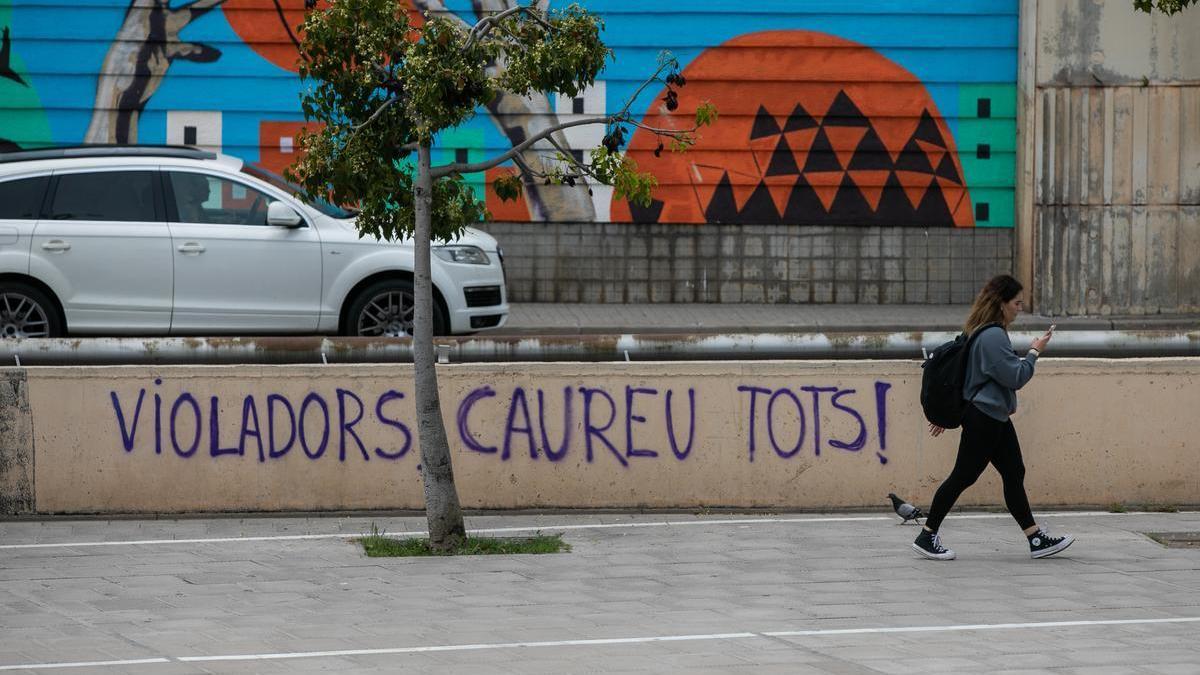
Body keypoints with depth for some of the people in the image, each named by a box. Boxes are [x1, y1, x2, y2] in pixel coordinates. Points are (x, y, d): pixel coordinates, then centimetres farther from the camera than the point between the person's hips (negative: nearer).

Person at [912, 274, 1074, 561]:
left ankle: (1037, 540, 9)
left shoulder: (980, 333, 13)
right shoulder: (993, 337, -19)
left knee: (1014, 474, 9)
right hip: (984, 418, -11)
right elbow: (1015, 376, -20)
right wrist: (1034, 352, -6)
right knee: (963, 476, -4)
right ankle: (926, 537, 4)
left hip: (994, 419, 11)